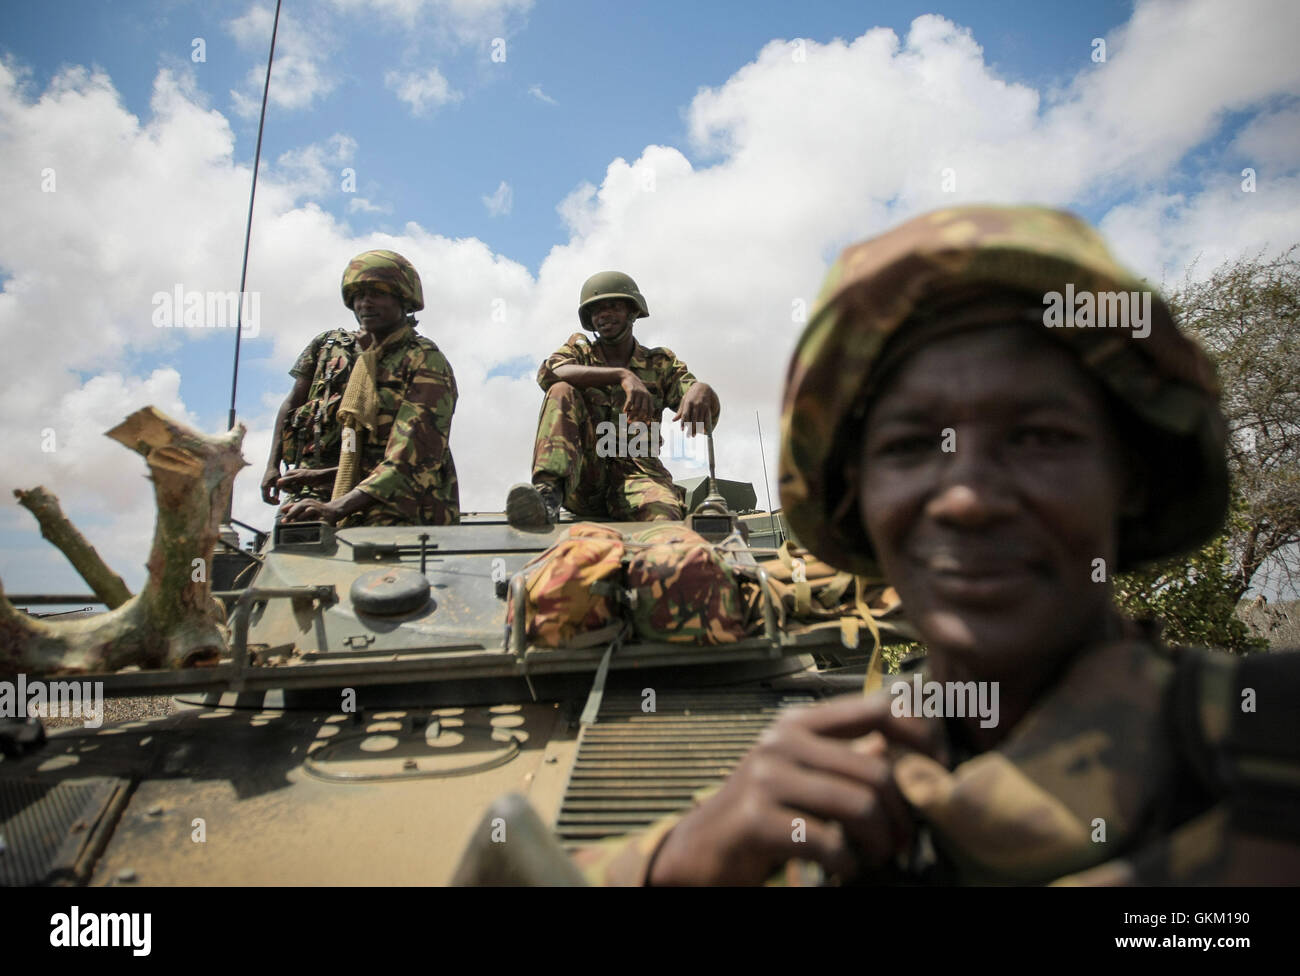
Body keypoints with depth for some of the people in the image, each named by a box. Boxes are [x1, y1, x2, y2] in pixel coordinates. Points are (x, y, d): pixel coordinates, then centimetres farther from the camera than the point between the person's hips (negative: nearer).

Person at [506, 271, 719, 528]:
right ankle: (548, 491, -36)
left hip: (637, 471, -1)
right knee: (562, 391, -22)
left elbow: (711, 410, 3)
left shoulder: (661, 363, 18)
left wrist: (700, 392, -24)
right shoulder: (579, 350, 18)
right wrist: (622, 375, -22)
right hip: (581, 473, 2)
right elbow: (548, 373, -8)